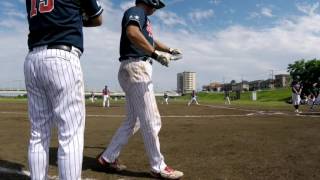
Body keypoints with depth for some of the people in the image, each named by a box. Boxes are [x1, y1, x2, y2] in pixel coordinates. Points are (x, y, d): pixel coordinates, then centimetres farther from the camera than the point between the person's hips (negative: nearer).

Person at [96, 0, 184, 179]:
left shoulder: (143, 17, 26)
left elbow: (150, 40, 42)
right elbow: (132, 32, -26)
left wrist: (169, 49, 47)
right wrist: (156, 54, -30)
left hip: (138, 70, 11)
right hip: (136, 68, -10)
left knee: (133, 121, 14)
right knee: (151, 121, -6)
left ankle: (107, 158, 22)